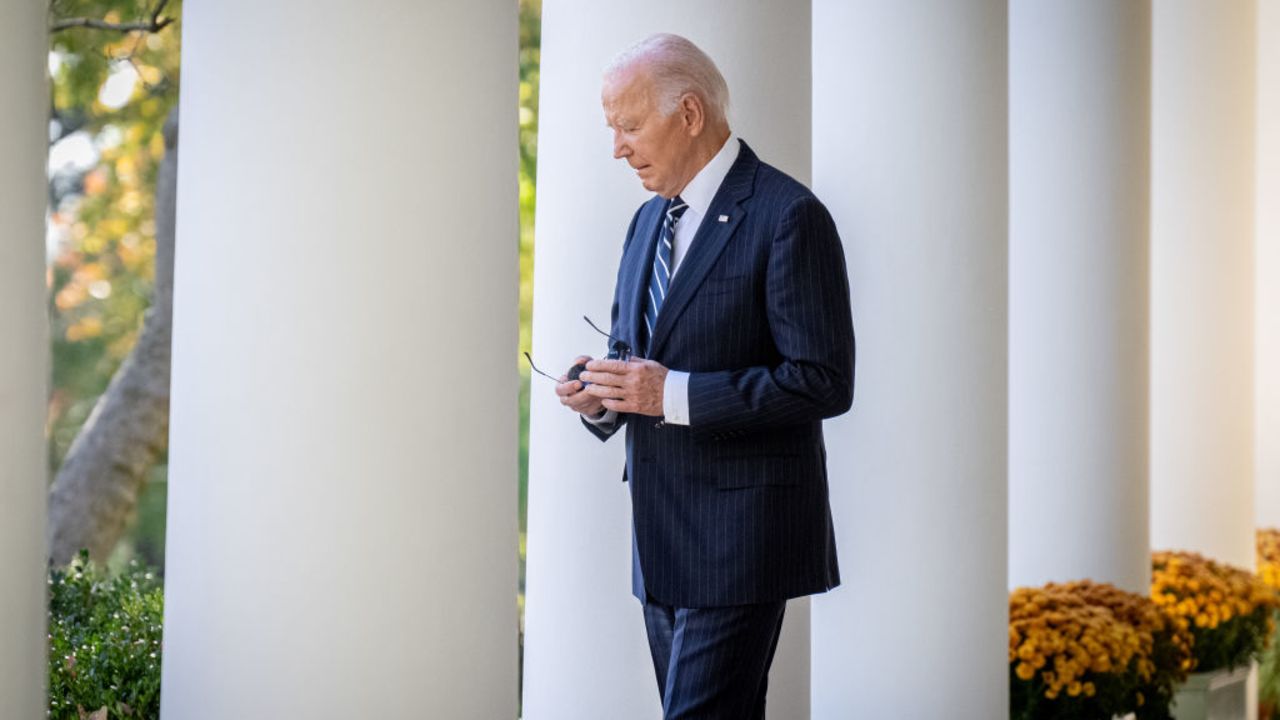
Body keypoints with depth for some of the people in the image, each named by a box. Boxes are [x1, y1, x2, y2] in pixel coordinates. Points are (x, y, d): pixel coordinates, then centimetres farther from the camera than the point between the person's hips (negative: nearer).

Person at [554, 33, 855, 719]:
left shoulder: (787, 216, -11)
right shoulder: (649, 220, 16)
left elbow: (824, 381, -16)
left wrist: (675, 394, -21)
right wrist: (599, 395, 0)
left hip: (740, 531, -8)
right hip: (661, 535, 8)